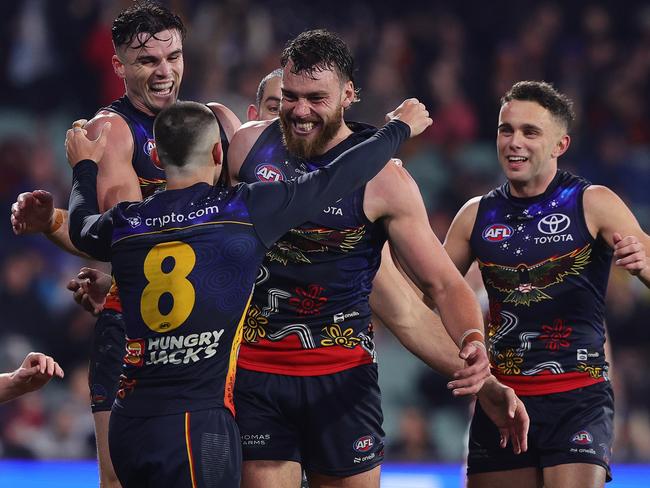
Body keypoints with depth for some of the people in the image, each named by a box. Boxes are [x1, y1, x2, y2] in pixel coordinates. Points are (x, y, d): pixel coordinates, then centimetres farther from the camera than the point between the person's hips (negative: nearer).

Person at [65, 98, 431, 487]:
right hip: (198, 423, -6)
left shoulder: (125, 224, 6)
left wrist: (85, 167, 52)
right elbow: (335, 179, 5)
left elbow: (81, 227, 31)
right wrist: (400, 128, 22)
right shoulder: (243, 210, -6)